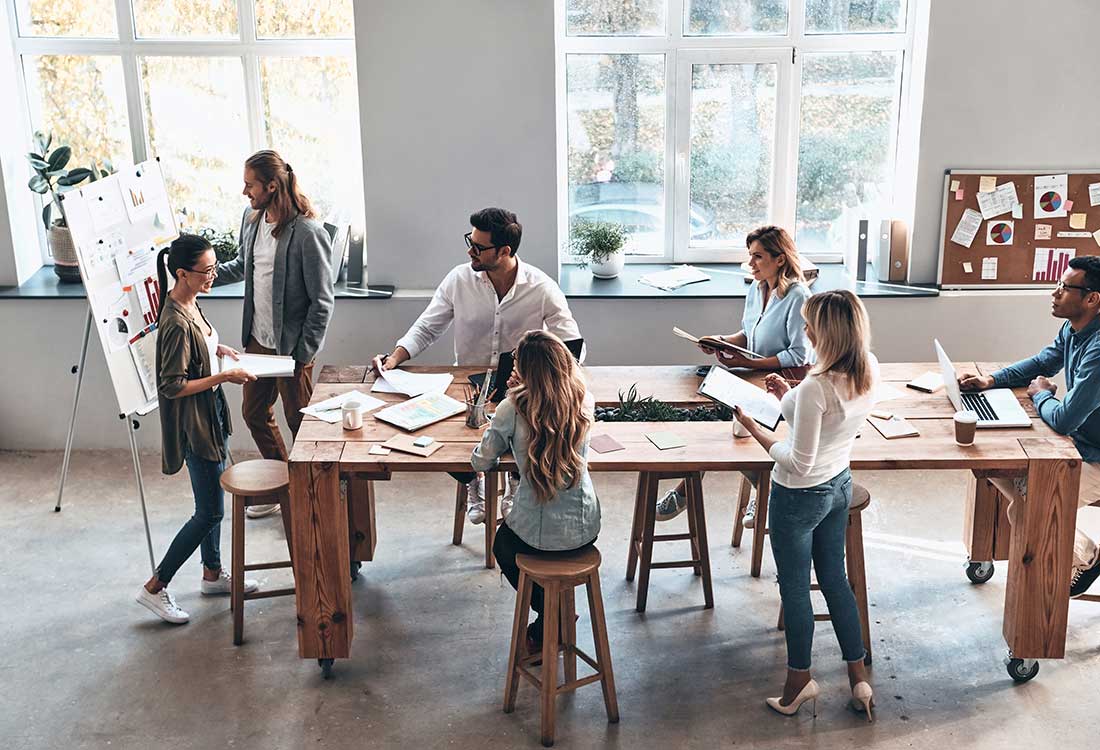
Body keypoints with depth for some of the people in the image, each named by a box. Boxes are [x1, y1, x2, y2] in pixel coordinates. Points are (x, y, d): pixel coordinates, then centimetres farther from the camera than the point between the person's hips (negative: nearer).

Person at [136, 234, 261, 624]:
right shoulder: (176, 323, -26)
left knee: (212, 502, 20)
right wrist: (224, 376, -23)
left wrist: (218, 349, 7)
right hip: (193, 422, -10)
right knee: (209, 512, -1)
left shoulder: (189, 306, 3)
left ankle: (213, 574, 36)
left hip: (211, 414, 10)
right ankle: (155, 588, 10)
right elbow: (173, 386, -24)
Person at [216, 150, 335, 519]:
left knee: (300, 422, 7)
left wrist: (303, 354, -17)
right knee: (254, 413, 19)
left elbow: (321, 302, -18)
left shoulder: (308, 233, -21)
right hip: (257, 340, 8)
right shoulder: (251, 218, 2)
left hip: (291, 346, -8)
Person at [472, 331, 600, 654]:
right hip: (585, 530, 4)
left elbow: (480, 463, -6)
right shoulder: (584, 402, -7)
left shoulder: (513, 410, -18)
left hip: (537, 535, -4)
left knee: (503, 544, 34)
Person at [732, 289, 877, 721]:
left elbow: (798, 461, -25)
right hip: (839, 486, 8)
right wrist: (790, 398, 3)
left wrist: (751, 427, -18)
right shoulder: (868, 372, -8)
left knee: (795, 589, 13)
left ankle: (799, 682, 31)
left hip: (800, 497, -8)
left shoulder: (816, 387, -32)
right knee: (835, 580, 22)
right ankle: (859, 679, 32)